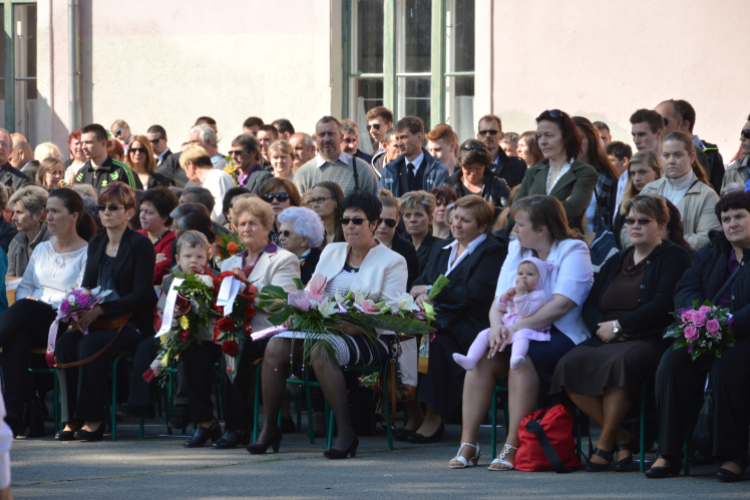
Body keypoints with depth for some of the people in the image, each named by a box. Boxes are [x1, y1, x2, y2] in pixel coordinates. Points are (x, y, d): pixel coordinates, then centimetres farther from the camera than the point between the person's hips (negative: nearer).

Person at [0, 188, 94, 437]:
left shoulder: (87, 253, 4)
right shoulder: (41, 249, 26)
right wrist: (25, 301, -3)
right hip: (33, 323, 5)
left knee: (24, 310, -35)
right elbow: (24, 287, 22)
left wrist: (37, 302, -14)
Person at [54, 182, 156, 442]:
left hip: (131, 323, -6)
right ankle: (71, 418, -23)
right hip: (97, 322, 6)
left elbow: (141, 294, -12)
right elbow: (87, 286, 18)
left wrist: (100, 310, -21)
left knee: (90, 344, -33)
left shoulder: (140, 245, -5)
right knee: (65, 343, -24)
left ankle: (93, 419, -25)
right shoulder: (96, 244, 16)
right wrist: (79, 311, -6)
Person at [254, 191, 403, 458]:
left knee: (322, 351, -37)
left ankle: (346, 433, -32)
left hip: (367, 337, -6)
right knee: (275, 346, -21)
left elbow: (391, 315, -9)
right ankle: (269, 428, -16)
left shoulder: (392, 262, 1)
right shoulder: (331, 251, 20)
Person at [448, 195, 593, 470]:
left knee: (522, 357, -35)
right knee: (481, 357, -23)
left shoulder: (573, 251, -5)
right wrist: (497, 327, -15)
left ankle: (513, 446, -34)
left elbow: (562, 304, -19)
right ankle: (468, 442, -22)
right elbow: (498, 300, 10)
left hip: (560, 335, -6)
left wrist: (517, 328, -25)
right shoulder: (516, 251, 16)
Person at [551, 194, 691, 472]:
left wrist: (618, 326, -11)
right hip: (606, 340, 6)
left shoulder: (673, 257, 5)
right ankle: (620, 437, -17)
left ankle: (605, 444, -27)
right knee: (570, 364, -25)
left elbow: (663, 306, -9)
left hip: (649, 340, -6)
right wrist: (601, 327, -6)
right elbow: (589, 305, 18)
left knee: (619, 361, -40)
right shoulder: (615, 263, 26)